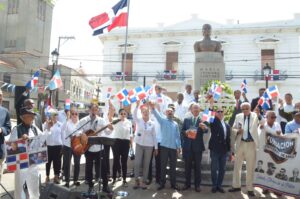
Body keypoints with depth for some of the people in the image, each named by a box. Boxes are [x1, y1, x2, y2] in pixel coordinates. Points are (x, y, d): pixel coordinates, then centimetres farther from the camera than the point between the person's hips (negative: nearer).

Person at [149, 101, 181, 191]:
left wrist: (179, 146, 9)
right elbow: (157, 115, -18)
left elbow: (178, 136, 14)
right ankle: (162, 183, 13)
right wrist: (153, 108, -38)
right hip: (164, 146, -3)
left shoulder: (175, 124, 11)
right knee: (163, 166, 3)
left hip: (173, 147, 3)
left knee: (173, 166, 9)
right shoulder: (163, 120, 1)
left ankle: (173, 183, 19)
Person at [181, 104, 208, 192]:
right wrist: (186, 132, -14)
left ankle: (197, 185, 14)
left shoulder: (202, 120, 2)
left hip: (197, 146, -2)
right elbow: (182, 130, 8)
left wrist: (204, 127, -36)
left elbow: (206, 131, -14)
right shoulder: (186, 120, 10)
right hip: (187, 146, 2)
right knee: (187, 166, 9)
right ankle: (187, 183, 20)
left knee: (197, 166, 5)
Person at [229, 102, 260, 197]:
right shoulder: (238, 116, 6)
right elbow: (233, 129, 8)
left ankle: (249, 189, 15)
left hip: (251, 144, -2)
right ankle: (236, 186, 23)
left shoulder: (255, 116, 2)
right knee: (237, 165, 9)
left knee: (250, 167, 5)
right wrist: (238, 131, -11)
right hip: (240, 143, 3)